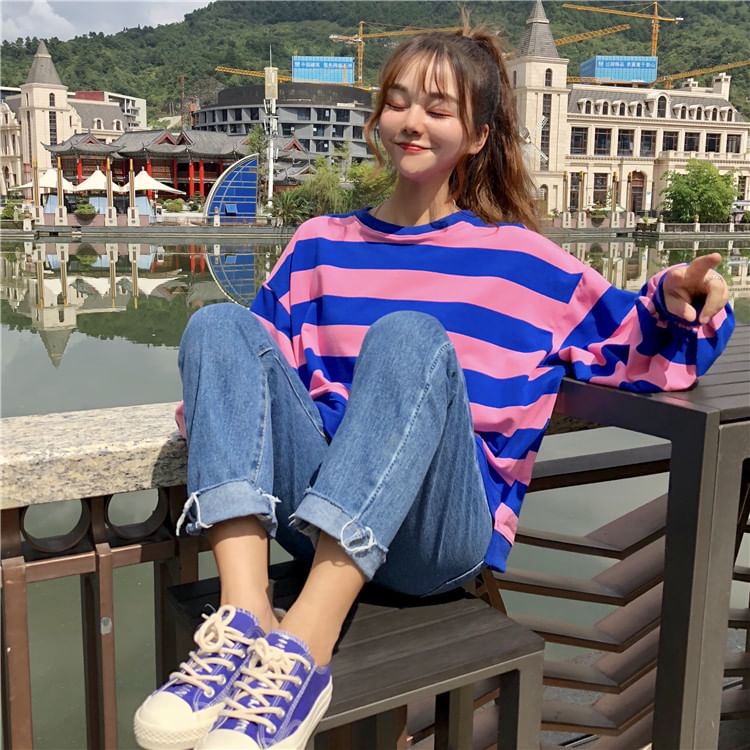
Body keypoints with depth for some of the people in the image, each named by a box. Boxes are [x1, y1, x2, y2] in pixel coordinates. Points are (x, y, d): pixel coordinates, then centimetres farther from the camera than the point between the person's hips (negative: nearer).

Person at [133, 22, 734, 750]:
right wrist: (212, 405, -5)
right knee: (219, 323, -17)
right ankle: (243, 622, -35)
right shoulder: (320, 244, 19)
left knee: (409, 336, -29)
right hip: (315, 501, 3)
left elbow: (631, 344, 14)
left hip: (440, 528, -2)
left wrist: (675, 303, -7)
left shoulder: (519, 259, 11)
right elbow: (270, 362, 15)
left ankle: (303, 649, -40)